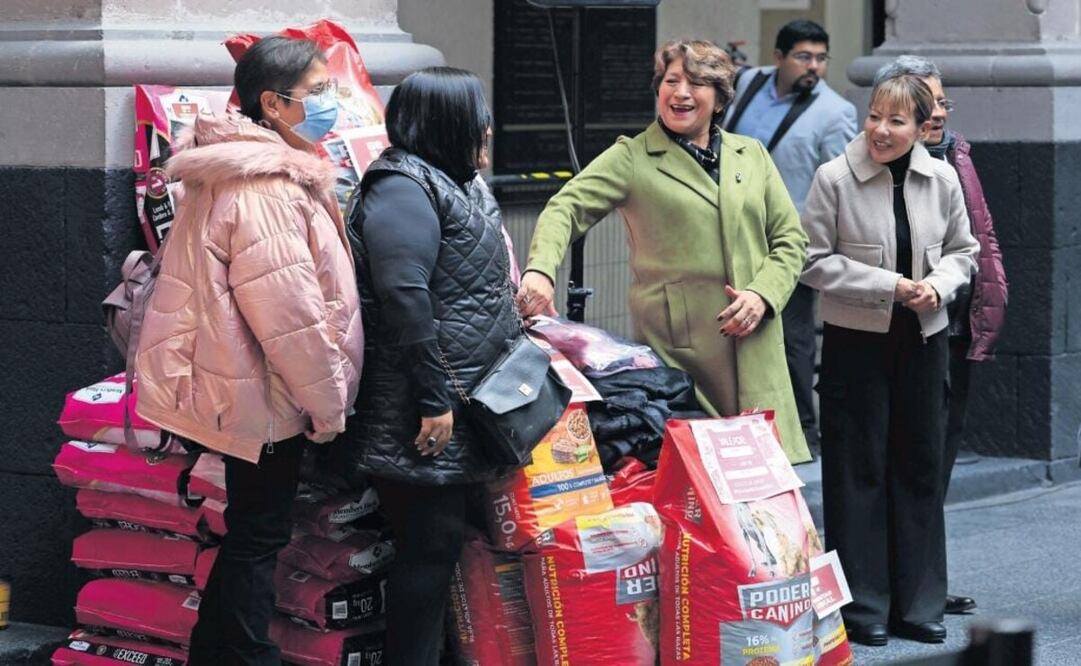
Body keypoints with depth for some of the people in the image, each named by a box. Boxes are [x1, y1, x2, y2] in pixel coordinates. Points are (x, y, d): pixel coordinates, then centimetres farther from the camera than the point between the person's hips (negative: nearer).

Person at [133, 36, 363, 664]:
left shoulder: (262, 171, 10)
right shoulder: (265, 190, -24)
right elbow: (290, 316, -25)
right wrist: (328, 403, -15)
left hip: (248, 390, 10)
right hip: (268, 398, -10)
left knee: (253, 534, 19)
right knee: (259, 537, 1)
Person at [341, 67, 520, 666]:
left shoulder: (454, 185, 18)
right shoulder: (403, 189, -15)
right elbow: (404, 297, -23)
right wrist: (432, 400, -23)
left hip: (462, 405, 10)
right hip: (426, 418, -10)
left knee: (444, 541, 12)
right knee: (431, 546, -7)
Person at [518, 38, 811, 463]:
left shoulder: (752, 156, 15)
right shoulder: (632, 158, 4)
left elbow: (790, 238, 16)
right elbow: (567, 208, -8)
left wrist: (763, 294, -4)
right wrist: (540, 270, -28)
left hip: (754, 348, 3)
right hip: (676, 349, -3)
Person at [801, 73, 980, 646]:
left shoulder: (942, 179, -1)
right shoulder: (834, 178, -11)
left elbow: (962, 251, 10)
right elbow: (814, 261, -10)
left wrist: (937, 284, -12)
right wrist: (891, 286, -16)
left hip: (922, 340, 4)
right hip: (855, 341, -3)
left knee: (920, 467, 8)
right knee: (859, 470, 1)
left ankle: (917, 604, 18)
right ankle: (863, 605, 11)